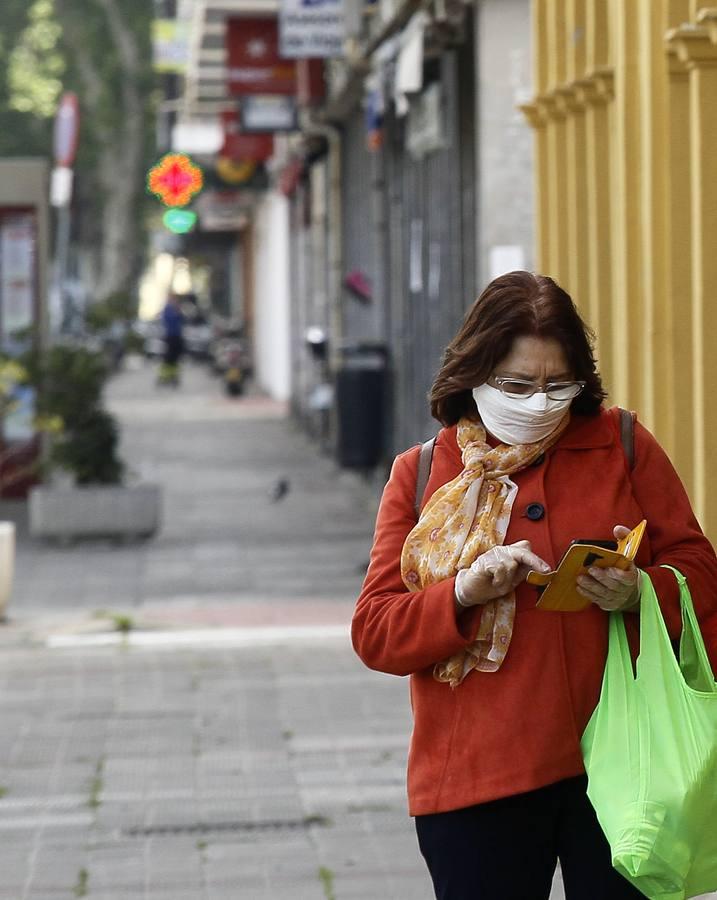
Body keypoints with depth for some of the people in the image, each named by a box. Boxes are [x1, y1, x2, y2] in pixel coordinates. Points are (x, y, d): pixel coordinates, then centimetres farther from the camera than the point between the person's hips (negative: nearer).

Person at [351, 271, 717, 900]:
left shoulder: (625, 447, 6)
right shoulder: (420, 476, 6)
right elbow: (373, 633, 1)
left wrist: (640, 595, -16)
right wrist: (464, 594, -17)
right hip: (475, 777, 0)